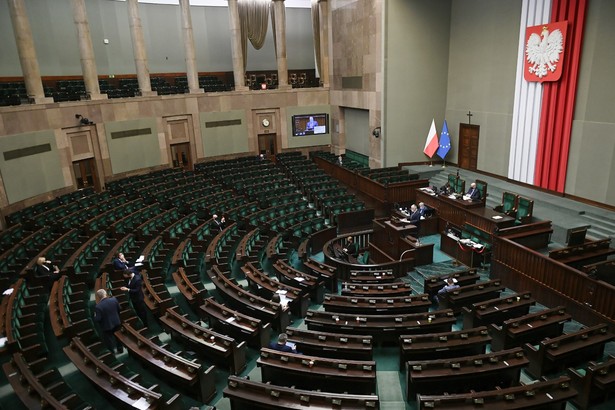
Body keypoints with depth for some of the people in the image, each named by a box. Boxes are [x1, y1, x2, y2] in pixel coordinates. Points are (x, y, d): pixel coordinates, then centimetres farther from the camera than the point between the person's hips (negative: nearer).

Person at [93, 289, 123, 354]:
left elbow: (97, 319, -23)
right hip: (117, 322, 6)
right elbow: (119, 309, 1)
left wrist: (95, 316, -2)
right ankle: (120, 349, 43)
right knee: (117, 336, 26)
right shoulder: (114, 299, -14)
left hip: (107, 326, -5)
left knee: (108, 340, 14)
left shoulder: (98, 306, -28)